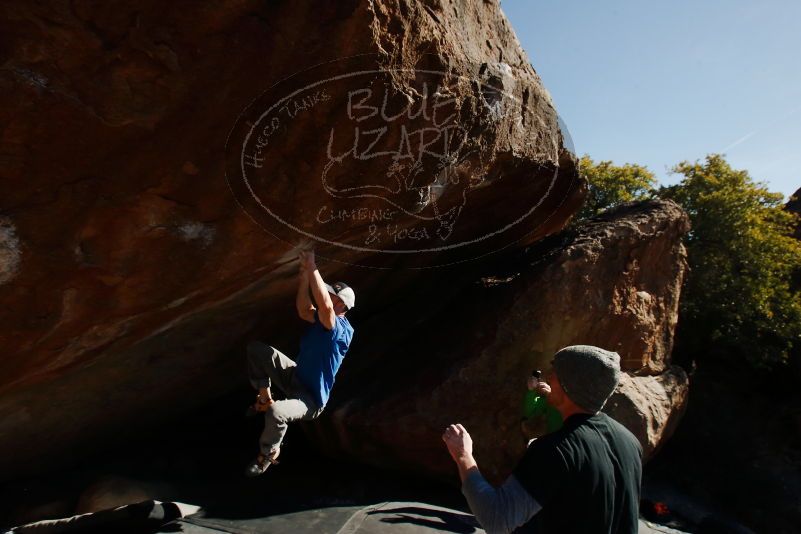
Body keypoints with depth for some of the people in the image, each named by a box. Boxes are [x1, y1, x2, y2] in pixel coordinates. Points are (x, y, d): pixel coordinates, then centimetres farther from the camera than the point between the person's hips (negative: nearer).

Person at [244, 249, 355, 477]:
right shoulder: (322, 319, 1)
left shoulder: (343, 330, -24)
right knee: (256, 349, -5)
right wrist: (305, 275, -27)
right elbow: (303, 310, -17)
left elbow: (325, 306, -42)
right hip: (294, 377, 8)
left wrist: (312, 268, -39)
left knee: (276, 412, -38)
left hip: (310, 399, -7)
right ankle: (264, 398, 9)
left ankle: (269, 453, -4)